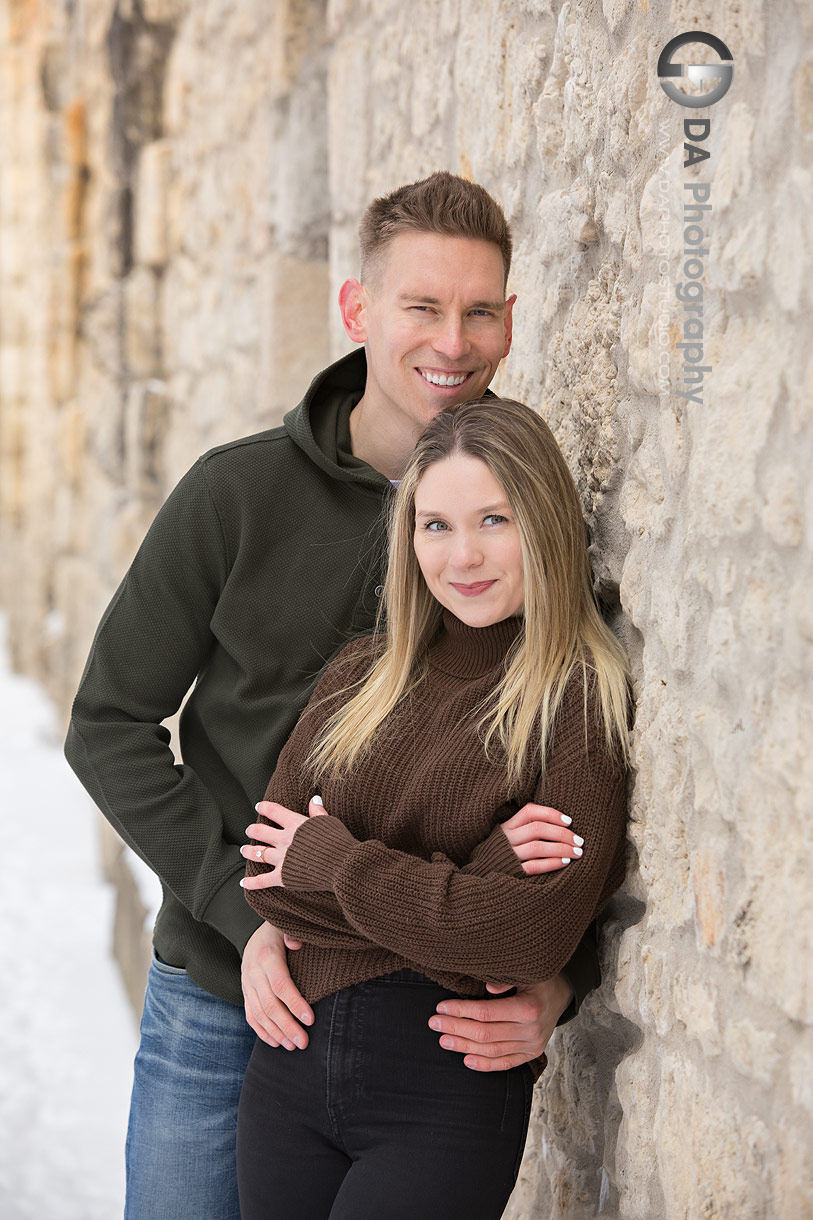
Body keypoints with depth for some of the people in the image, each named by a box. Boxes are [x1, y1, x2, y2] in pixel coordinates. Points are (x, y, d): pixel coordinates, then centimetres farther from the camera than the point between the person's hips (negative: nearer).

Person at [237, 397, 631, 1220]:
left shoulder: (586, 705, -9)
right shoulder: (361, 676, 6)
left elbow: (534, 932, -18)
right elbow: (267, 873, -2)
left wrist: (336, 861, -9)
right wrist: (438, 907, -16)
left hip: (448, 1093, -5)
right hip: (289, 1066, 5)